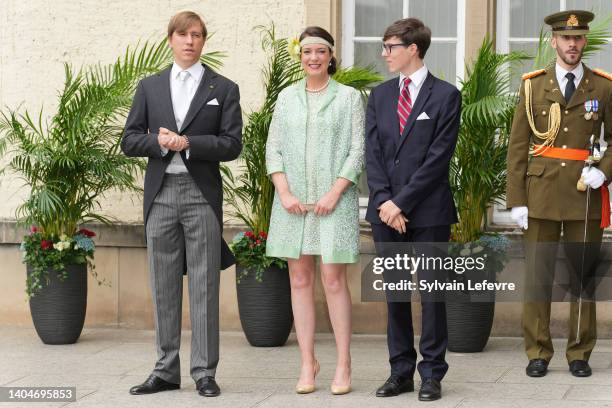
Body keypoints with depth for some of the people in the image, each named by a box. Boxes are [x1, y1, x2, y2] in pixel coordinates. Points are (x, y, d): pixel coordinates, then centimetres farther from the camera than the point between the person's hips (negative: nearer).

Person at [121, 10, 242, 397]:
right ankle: (166, 371, 11)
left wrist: (187, 142, -14)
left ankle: (204, 372, 1)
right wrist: (158, 141, -11)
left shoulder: (223, 89, 5)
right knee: (164, 285, 5)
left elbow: (232, 145, -3)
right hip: (160, 192, 3)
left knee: (204, 285, -3)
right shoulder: (150, 87, 13)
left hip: (202, 193, -3)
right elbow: (130, 140, 8)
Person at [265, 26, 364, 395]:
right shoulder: (287, 97, 11)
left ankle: (344, 364, 2)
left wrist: (335, 193, -12)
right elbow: (274, 150, 8)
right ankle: (308, 364, 8)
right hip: (293, 202, 3)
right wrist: (284, 192, -5)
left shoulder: (349, 97, 3)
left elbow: (357, 151, -2)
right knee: (300, 279, 3)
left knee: (333, 279, -5)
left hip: (333, 200, -3)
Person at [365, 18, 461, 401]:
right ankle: (401, 371, 14)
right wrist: (384, 200, -8)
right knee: (394, 292, 7)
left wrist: (402, 202, -13)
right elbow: (373, 153, 6)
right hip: (386, 210, 5)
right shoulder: (379, 95, 12)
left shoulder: (446, 96, -3)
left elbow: (438, 156, -9)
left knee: (432, 293, 1)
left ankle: (432, 374, 7)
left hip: (428, 211, -4)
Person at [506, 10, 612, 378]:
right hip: (542, 194, 0)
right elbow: (517, 147, 3)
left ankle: (580, 354, 12)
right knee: (538, 276, 0)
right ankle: (538, 354, 8)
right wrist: (517, 200, -3)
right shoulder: (533, 86, 5)